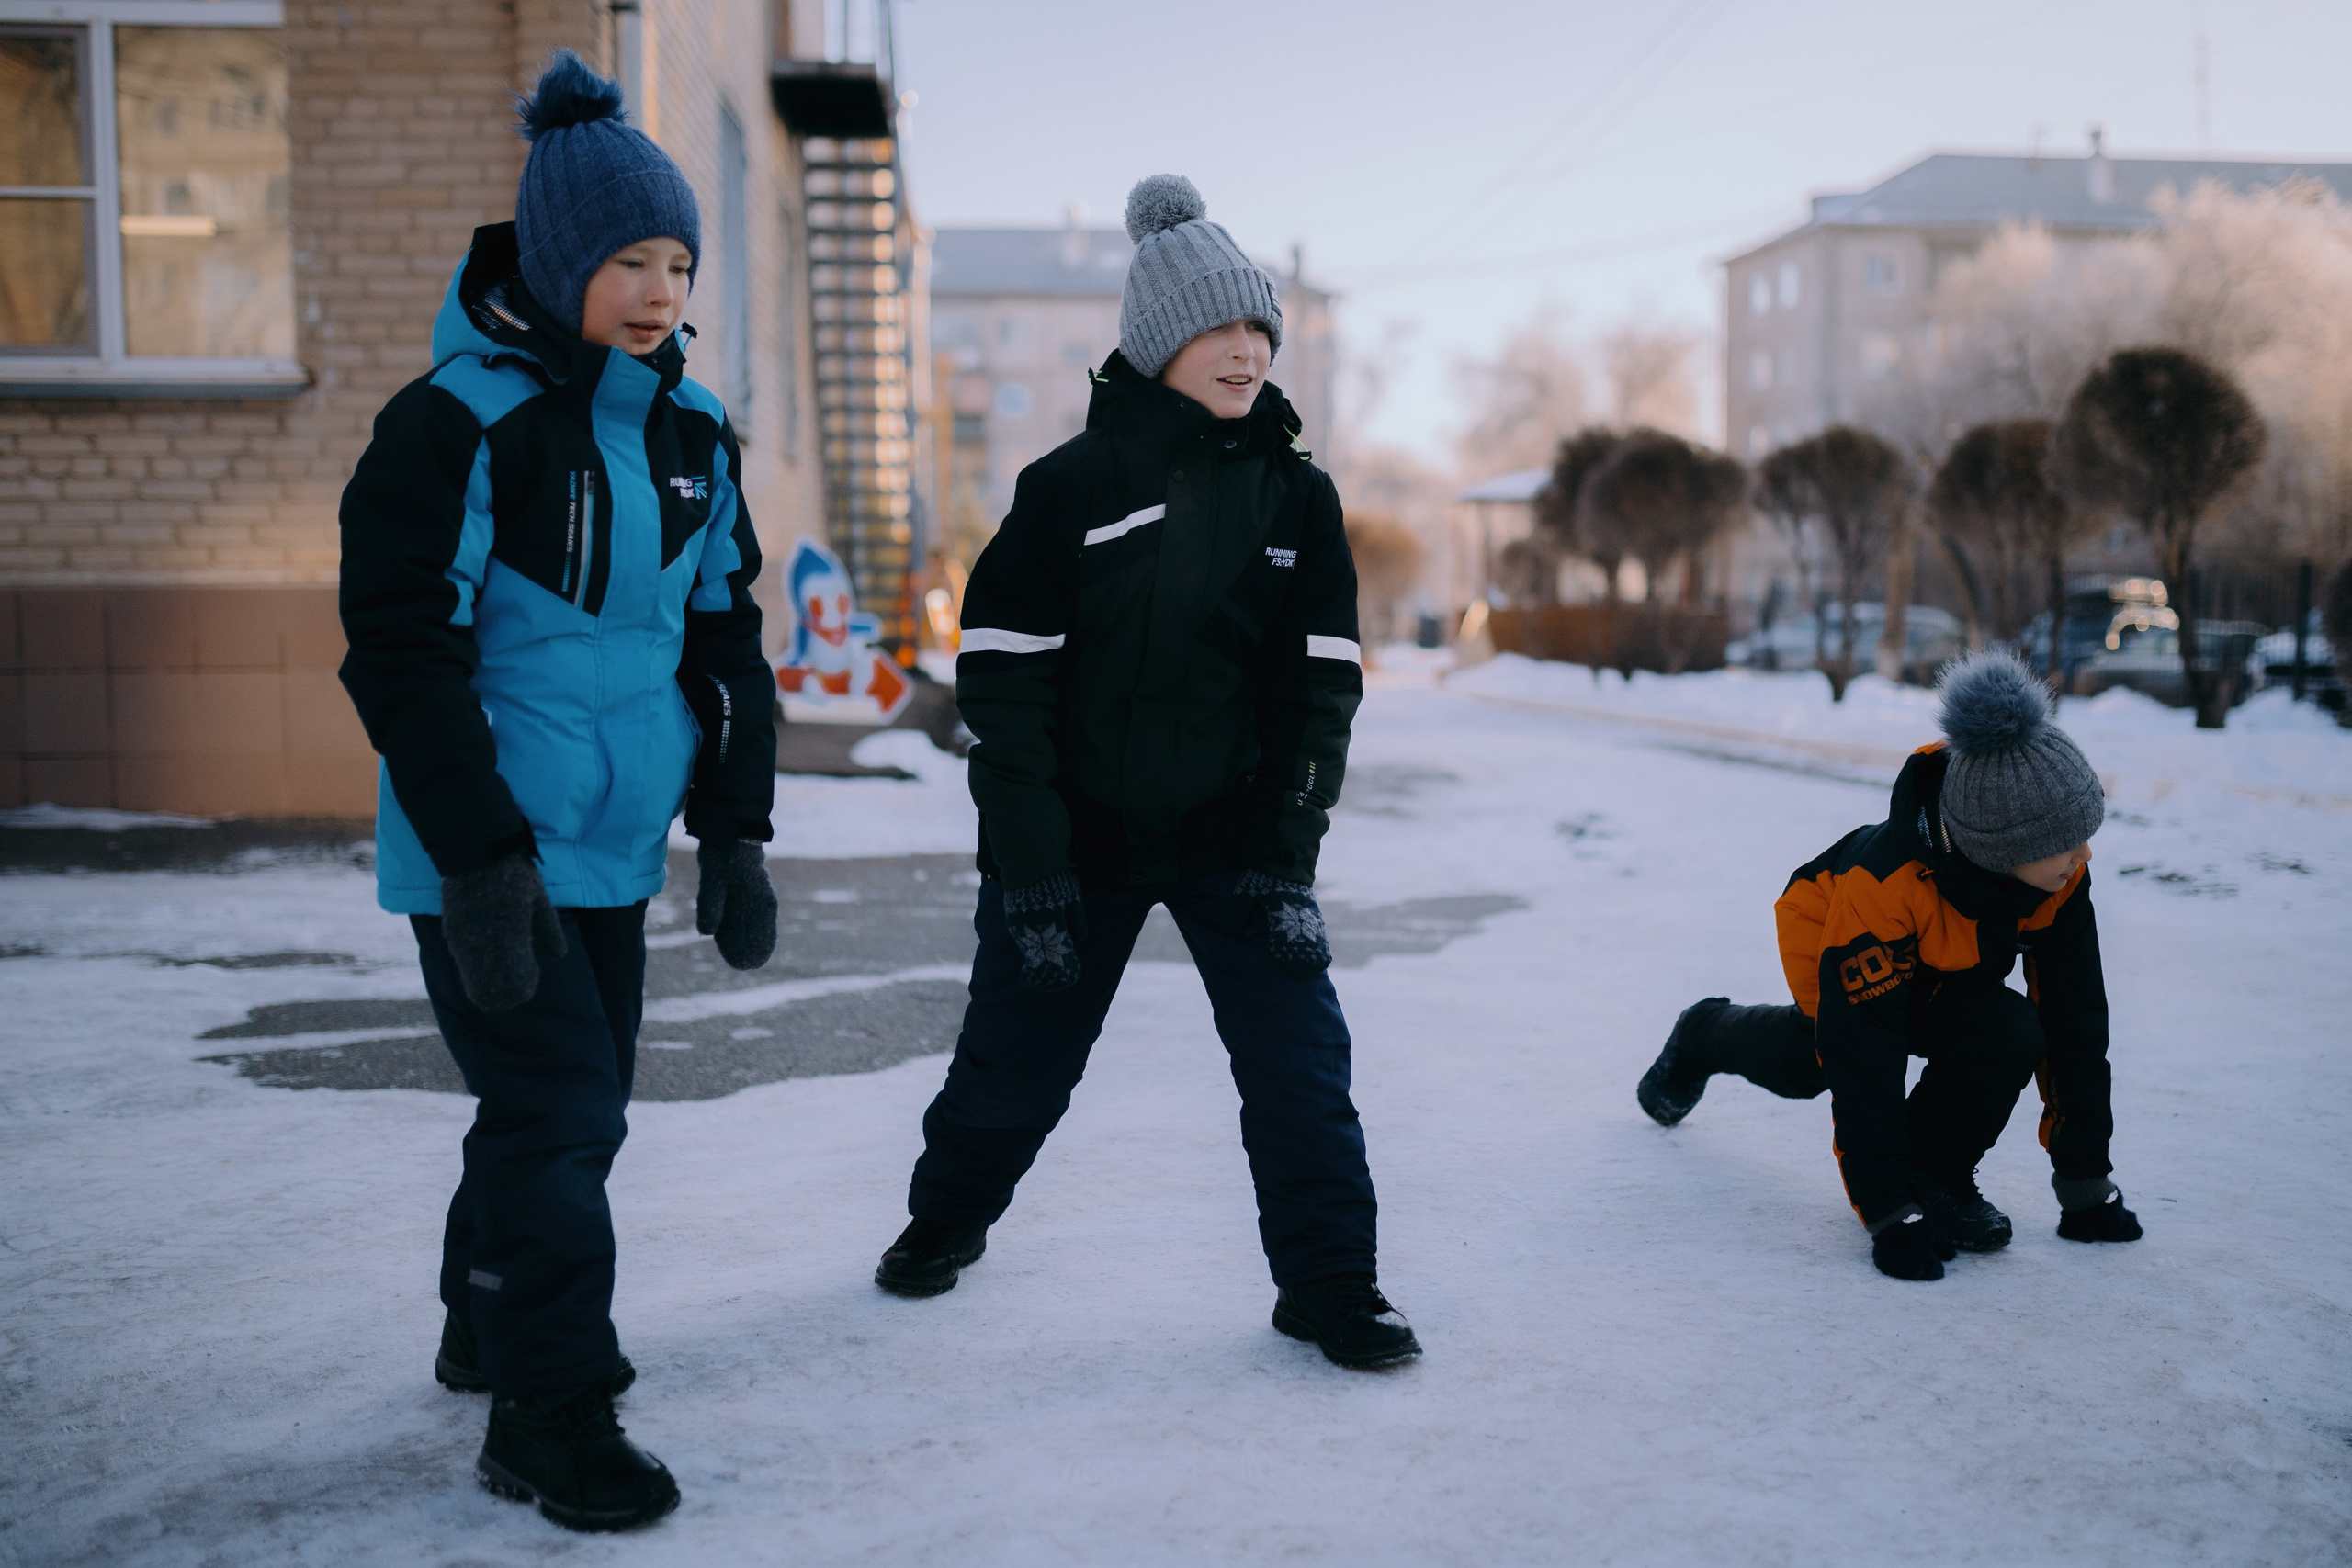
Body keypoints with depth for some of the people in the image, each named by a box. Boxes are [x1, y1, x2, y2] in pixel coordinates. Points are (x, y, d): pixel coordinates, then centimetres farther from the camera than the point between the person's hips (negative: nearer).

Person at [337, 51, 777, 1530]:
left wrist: (735, 833, 10)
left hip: (613, 844, 7)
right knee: (555, 1106, -7)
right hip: (490, 851, -7)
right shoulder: (458, 421, -13)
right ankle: (550, 1407, 8)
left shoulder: (689, 430, 9)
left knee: (581, 1098, 16)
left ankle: (492, 1326, 38)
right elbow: (407, 654, -15)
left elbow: (724, 638, 14)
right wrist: (482, 857, -19)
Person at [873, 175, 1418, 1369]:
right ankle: (947, 1218, 37)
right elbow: (1003, 677, -10)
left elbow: (1319, 681, 2)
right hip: (1080, 835, -2)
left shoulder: (1297, 496, 0)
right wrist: (1030, 867, -14)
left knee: (1297, 1051, -6)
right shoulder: (1072, 484, -9)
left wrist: (1284, 855, -6)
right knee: (1019, 1051, 11)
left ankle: (1329, 1281, 8)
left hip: (1232, 835, 2)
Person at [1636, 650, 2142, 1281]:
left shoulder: (2061, 871, -29)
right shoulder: (1880, 883, -45)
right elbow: (1863, 1054, -40)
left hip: (1950, 976, 3)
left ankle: (1936, 1176, 6)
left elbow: (2075, 1021, -20)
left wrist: (2086, 1181, -18)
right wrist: (1889, 1217, -40)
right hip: (1835, 964, -3)